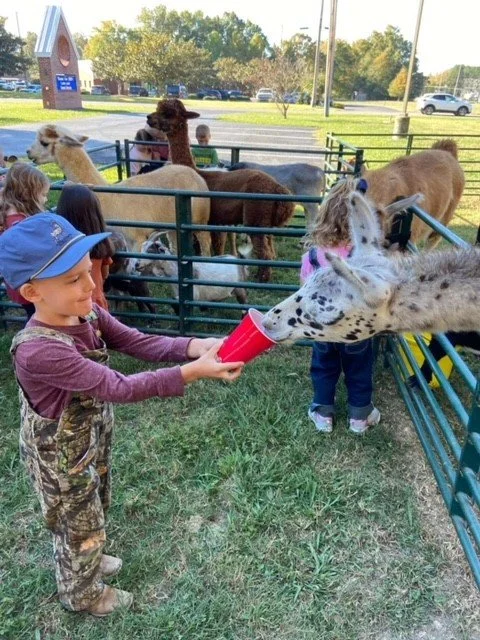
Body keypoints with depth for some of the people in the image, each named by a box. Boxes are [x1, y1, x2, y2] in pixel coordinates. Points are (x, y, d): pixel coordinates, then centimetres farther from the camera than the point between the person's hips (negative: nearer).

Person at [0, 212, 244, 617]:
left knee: (92, 515, 30)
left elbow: (140, 343, -16)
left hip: (92, 440, 7)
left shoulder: (86, 313, -14)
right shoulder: (38, 351, -38)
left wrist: (196, 346, -32)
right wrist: (193, 371, -44)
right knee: (82, 527, 19)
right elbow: (119, 387, -40)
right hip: (62, 457, -7)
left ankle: (85, 561, 60)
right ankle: (81, 593, 49)